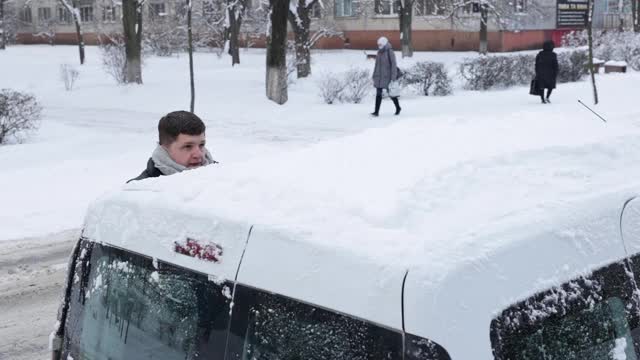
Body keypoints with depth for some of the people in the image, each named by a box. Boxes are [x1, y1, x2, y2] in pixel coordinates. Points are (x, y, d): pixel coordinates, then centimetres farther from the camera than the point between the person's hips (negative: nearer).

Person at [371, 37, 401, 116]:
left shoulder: (390, 52, -10)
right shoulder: (379, 53, 10)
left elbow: (394, 65, -13)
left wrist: (393, 77, -18)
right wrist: (374, 76, 15)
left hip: (387, 77, -6)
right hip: (379, 77, 6)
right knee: (378, 94, -2)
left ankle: (398, 108, 27)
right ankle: (376, 111, -4)